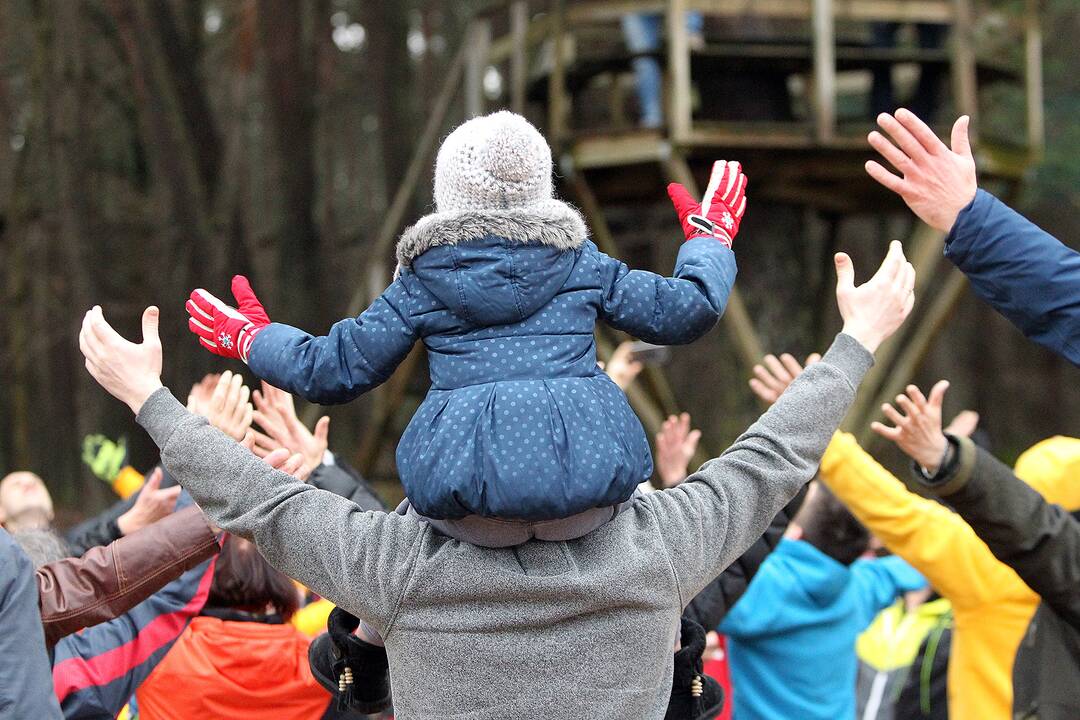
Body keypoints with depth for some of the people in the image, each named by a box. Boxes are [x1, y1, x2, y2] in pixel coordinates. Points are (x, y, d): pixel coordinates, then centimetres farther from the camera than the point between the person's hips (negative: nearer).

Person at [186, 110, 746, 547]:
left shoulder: (421, 281, 14)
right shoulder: (580, 262, 16)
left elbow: (336, 370, 17)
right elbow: (689, 311, 21)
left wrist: (253, 340, 36)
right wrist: (710, 240, 41)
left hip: (469, 499, 0)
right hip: (590, 479, 1)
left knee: (417, 513, 35)